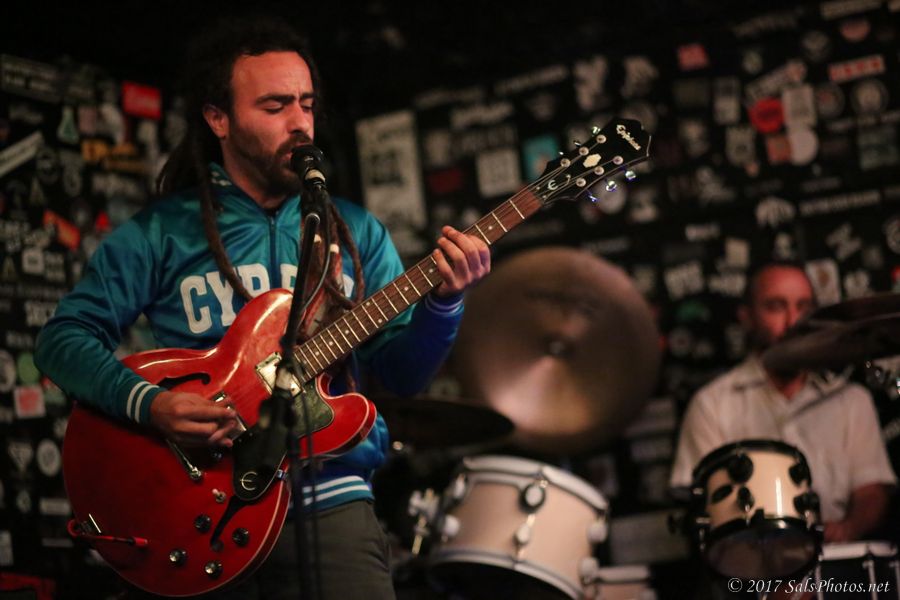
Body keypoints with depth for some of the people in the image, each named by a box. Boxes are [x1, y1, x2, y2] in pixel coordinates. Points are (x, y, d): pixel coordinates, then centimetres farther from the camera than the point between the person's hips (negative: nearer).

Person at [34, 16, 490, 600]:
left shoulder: (354, 231, 11)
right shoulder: (161, 232, 3)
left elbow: (403, 372, 7)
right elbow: (64, 337, 1)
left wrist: (442, 301, -12)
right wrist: (148, 402, -16)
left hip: (330, 501, 2)